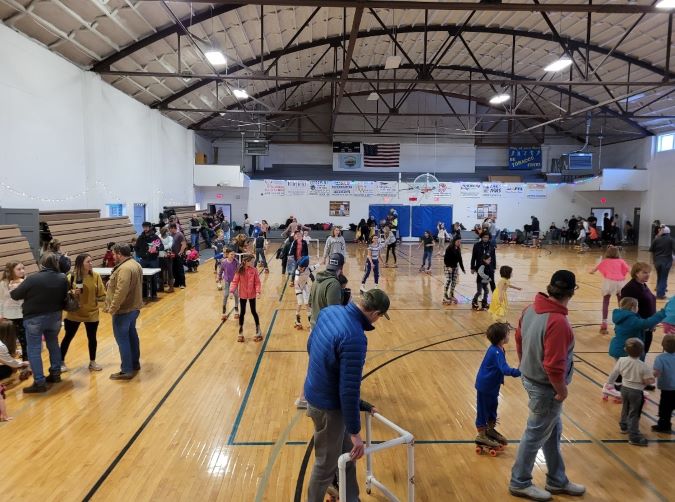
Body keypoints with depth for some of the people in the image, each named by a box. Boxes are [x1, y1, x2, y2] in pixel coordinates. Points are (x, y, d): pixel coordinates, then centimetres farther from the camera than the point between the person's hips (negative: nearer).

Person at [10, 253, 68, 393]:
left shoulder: (33, 279, -19)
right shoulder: (62, 278, -5)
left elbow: (15, 295, -7)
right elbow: (65, 297, 5)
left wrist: (12, 291, 14)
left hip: (34, 318, -5)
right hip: (54, 317, 5)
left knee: (34, 350, 3)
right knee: (53, 344, 21)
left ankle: (40, 382, 3)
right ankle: (55, 374, 29)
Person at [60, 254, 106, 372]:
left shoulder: (96, 276, -8)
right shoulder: (71, 277, -13)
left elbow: (102, 295, -3)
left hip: (92, 313, 2)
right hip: (74, 313, -2)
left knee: (92, 338, 13)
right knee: (68, 337, 11)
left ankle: (92, 362, 30)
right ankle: (61, 362, 28)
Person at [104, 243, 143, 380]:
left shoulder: (124, 269, -24)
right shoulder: (135, 264, 10)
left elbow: (120, 292, -29)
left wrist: (112, 308, -21)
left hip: (124, 310, -10)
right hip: (133, 307, 10)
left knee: (122, 339, -2)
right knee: (132, 335, 18)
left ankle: (127, 370, 3)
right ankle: (135, 364, 30)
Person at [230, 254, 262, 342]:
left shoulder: (254, 270, -9)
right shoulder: (240, 270, -10)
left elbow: (257, 282, -8)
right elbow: (235, 282, -8)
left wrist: (258, 292, -21)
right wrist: (232, 291, -21)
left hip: (252, 295, 0)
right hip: (243, 295, 0)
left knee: (253, 312, 9)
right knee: (242, 312, 10)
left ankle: (258, 330, 24)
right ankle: (241, 332, 23)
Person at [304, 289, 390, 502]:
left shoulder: (330, 311, -6)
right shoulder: (355, 338, -32)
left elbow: (310, 345, 10)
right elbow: (349, 390, -29)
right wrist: (355, 431, -18)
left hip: (315, 393, 9)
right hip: (328, 405, -9)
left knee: (346, 453, 23)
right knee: (327, 464, 14)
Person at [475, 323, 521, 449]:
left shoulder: (496, 349, 0)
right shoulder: (497, 352, -29)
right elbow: (505, 369, -41)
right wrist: (519, 372, -51)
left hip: (491, 386, 9)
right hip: (485, 386, -9)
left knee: (492, 407, 22)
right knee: (483, 410, 4)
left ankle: (491, 430, 38)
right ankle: (481, 435, 17)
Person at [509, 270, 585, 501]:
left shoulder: (531, 309, -4)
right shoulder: (558, 322, -30)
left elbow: (519, 340, 9)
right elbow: (553, 365, -28)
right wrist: (562, 390, -12)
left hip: (531, 378, 8)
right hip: (546, 387, -8)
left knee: (553, 431, 23)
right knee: (535, 436, 10)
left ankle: (557, 481, 40)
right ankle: (519, 483, 28)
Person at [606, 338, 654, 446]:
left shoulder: (622, 360, -10)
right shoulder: (643, 366, -23)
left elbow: (614, 373, 0)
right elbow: (649, 381, -18)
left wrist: (609, 383, 15)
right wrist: (652, 376, 4)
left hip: (624, 388, 5)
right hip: (636, 392, -5)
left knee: (626, 409, 26)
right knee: (634, 414, 3)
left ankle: (624, 426, 44)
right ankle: (634, 437, 10)